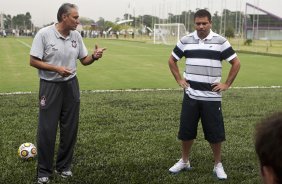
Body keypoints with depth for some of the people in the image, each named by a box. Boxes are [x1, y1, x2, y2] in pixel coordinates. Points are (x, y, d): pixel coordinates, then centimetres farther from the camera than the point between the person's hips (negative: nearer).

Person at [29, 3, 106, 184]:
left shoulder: (76, 35, 2)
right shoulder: (44, 34, -13)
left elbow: (84, 60, 8)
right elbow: (34, 61, -11)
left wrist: (94, 56, -14)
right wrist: (56, 69, -22)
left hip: (71, 85, 5)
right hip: (50, 86, -4)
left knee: (70, 128, 9)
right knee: (47, 130, 0)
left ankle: (64, 166, 25)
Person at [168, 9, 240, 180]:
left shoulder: (221, 41, -4)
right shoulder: (185, 40, 3)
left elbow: (236, 63, 2)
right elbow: (172, 60, 16)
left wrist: (227, 84, -2)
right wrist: (179, 79, 8)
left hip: (212, 96, -2)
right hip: (191, 95, 2)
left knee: (215, 133, 4)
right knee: (186, 131, 9)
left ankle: (218, 165, 20)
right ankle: (185, 161, 28)